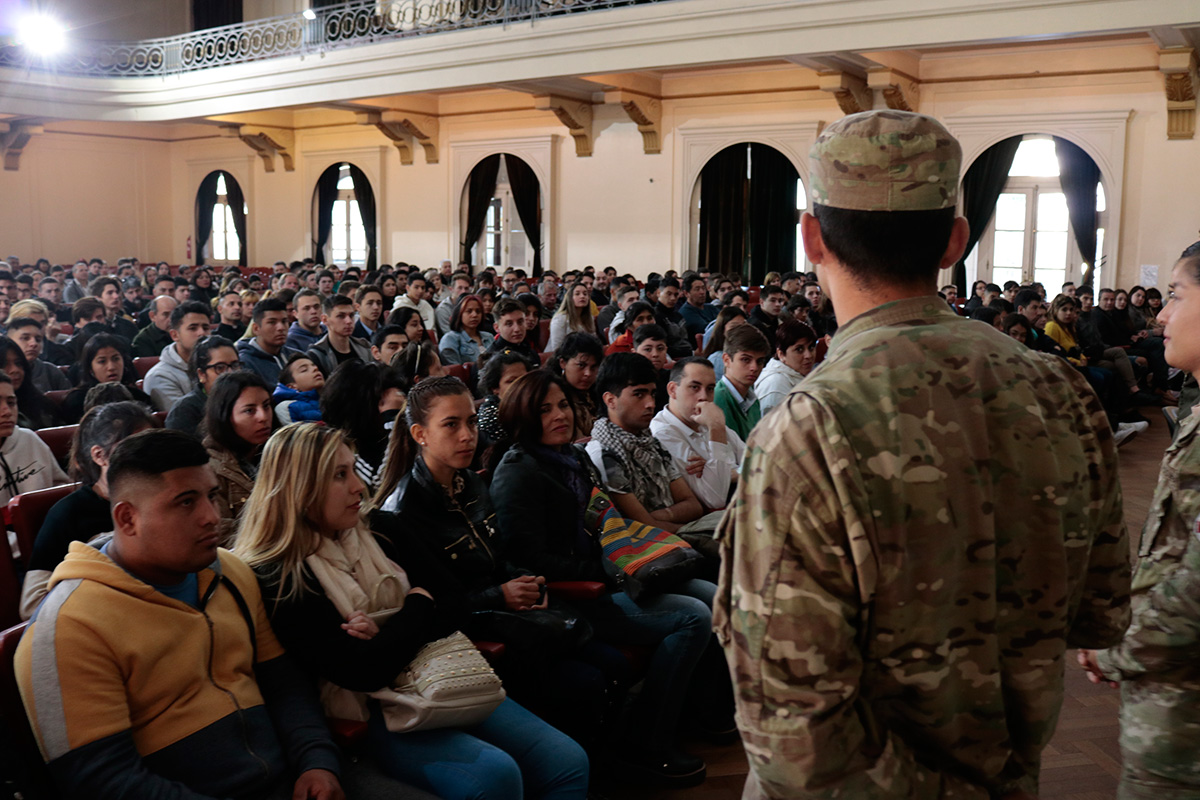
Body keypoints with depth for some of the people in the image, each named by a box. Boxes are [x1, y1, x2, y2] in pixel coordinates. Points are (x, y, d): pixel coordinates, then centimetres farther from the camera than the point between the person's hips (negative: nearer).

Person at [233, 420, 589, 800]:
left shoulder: (372, 539, 9)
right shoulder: (277, 578, -13)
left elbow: (451, 611, 8)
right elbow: (365, 671, -21)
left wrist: (390, 634, -12)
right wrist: (418, 606, -6)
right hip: (371, 715, -7)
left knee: (569, 762, -8)